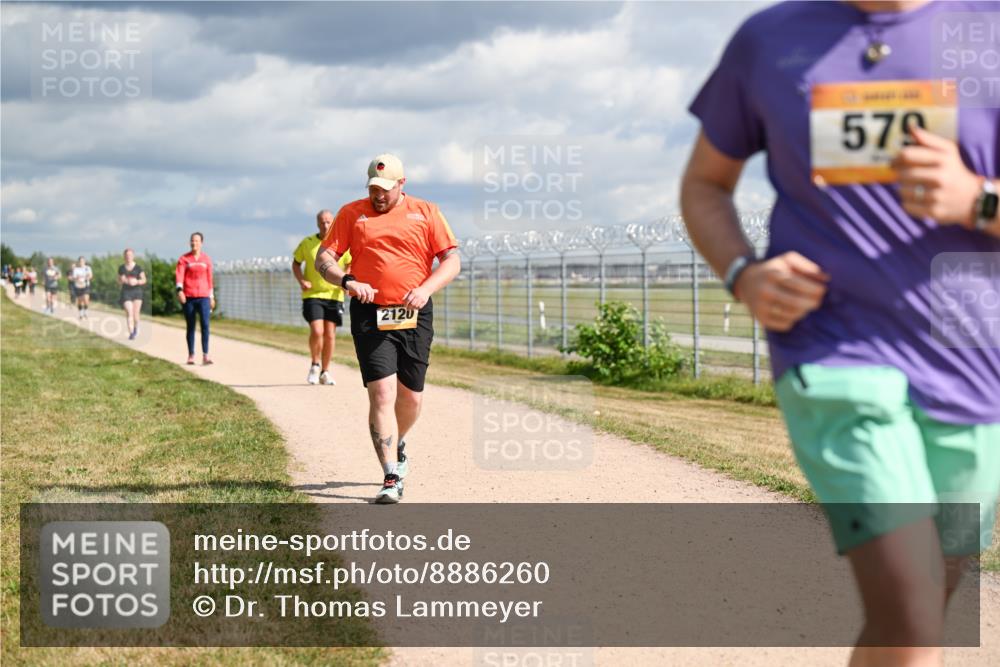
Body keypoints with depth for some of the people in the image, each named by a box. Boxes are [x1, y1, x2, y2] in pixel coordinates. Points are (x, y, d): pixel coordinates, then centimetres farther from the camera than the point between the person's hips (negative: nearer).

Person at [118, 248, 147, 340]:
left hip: (137, 292, 0)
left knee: (135, 313, 1)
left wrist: (136, 282, -17)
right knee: (129, 313, -14)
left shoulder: (138, 268, 0)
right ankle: (131, 333, -18)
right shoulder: (121, 268, 6)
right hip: (126, 292, 0)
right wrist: (122, 280, -10)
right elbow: (119, 282, 13)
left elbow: (144, 280, 1)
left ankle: (136, 327, 32)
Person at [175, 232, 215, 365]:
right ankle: (191, 356, 11)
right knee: (190, 327, 5)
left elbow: (209, 279, 14)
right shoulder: (184, 259, 3)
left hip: (203, 297, 0)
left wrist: (212, 297, 15)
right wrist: (180, 290, -24)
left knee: (205, 324, -13)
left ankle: (205, 355, -14)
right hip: (188, 297, 0)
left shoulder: (207, 259, 9)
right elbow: (179, 274, -8)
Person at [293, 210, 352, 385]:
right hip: (312, 294, -2)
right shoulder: (307, 243, -1)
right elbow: (296, 263, 11)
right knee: (317, 331, -16)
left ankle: (325, 372, 19)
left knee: (330, 334, 4)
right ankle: (315, 365, 9)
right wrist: (301, 280, -6)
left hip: (334, 295, 2)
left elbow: (350, 265, 11)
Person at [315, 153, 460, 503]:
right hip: (369, 315, -1)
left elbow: (452, 261, 3)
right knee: (381, 392, -13)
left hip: (414, 316, 1)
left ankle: (397, 445, 39)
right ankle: (391, 478, -14)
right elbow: (323, 258, 6)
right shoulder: (352, 213, 9)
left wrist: (426, 289, -15)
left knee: (411, 397, 6)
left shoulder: (426, 212, 8)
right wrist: (347, 281, -15)